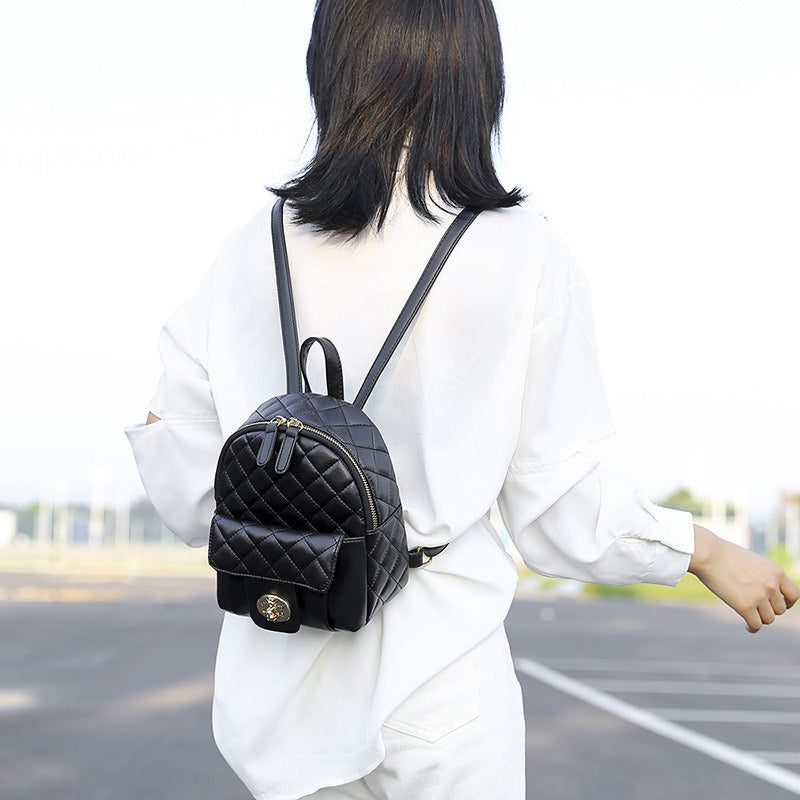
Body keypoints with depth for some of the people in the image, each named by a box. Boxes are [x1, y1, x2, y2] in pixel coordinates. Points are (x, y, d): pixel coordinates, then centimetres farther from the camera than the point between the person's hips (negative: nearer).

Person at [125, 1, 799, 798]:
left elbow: (193, 500, 0)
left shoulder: (248, 256, -4)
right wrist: (705, 548, 10)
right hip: (440, 678, -2)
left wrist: (150, 427, 22)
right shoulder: (525, 258, -10)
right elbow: (558, 508, -6)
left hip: (280, 692, 3)